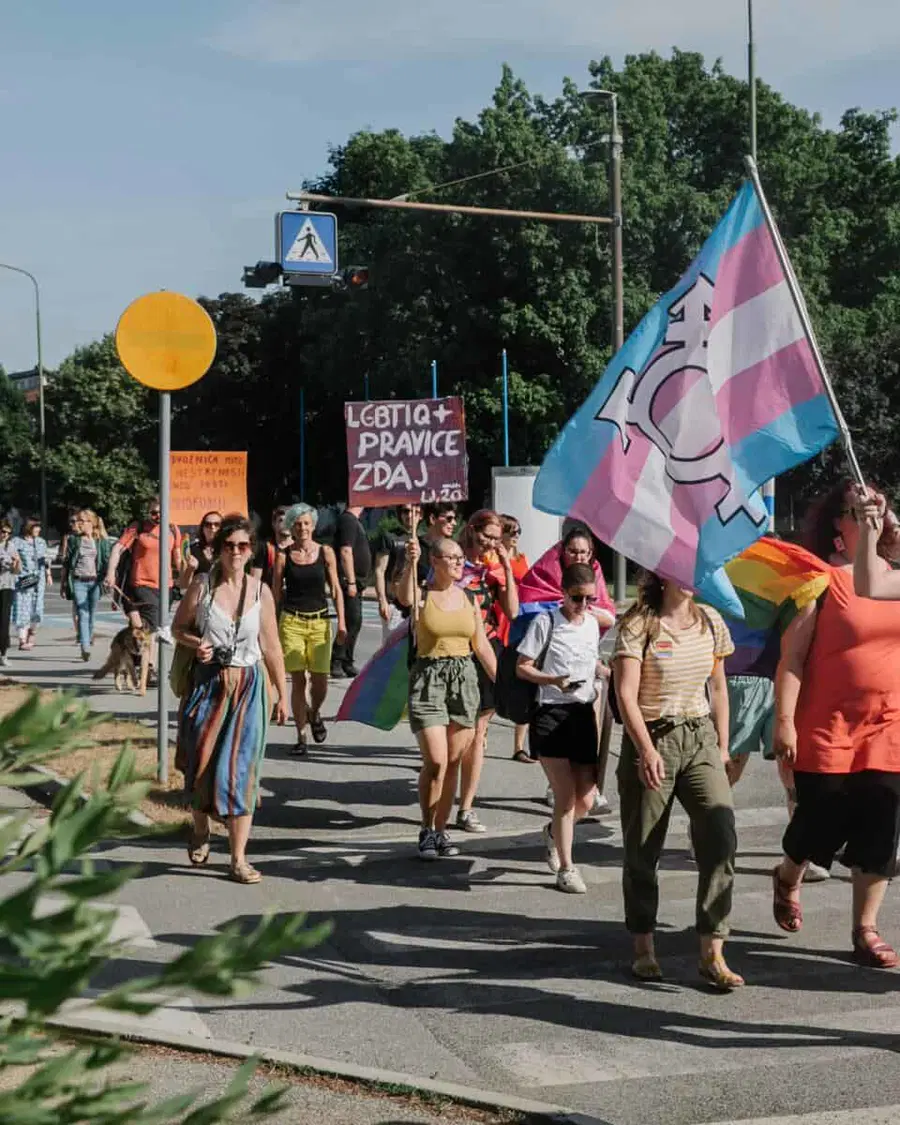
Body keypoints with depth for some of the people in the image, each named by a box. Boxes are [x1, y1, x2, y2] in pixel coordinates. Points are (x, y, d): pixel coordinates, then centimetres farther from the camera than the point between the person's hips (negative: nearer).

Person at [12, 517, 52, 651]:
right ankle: (23, 640, -6)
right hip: (23, 580, -4)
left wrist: (48, 575, 19)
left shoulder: (41, 542, 14)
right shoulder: (16, 542, -1)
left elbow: (46, 559, 21)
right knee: (22, 609, -7)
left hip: (38, 579, 4)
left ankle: (32, 632, 29)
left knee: (36, 609, 2)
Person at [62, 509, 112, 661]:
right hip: (78, 581, -1)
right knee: (82, 615, -11)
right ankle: (85, 648, -17)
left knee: (91, 615, 8)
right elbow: (66, 562, 9)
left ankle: (88, 639, 26)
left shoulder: (101, 541, 6)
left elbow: (108, 562, 8)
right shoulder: (73, 540, 6)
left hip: (95, 581, 1)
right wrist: (63, 582, 7)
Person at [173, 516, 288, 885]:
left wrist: (282, 695, 9)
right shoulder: (202, 585, -1)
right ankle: (200, 831, 35)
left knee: (242, 769, -3)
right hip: (209, 683, 0)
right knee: (202, 762, 5)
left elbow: (271, 647, 9)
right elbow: (178, 627, 10)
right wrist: (196, 643, -12)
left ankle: (238, 858, 3)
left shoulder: (260, 591, 2)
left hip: (249, 686, 0)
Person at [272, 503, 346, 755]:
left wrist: (341, 621, 0)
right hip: (291, 622, -1)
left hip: (320, 621, 1)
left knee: (320, 680, -2)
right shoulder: (283, 556, 2)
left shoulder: (325, 552, 4)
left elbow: (336, 589, 7)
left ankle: (314, 714, 31)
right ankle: (301, 737, 7)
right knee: (298, 680, -2)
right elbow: (275, 593, 7)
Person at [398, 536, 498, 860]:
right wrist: (411, 563, -43)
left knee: (453, 762, 8)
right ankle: (427, 830, 7)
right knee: (435, 761, -10)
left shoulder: (468, 598, 9)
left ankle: (441, 830, 20)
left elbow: (481, 645, 13)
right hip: (428, 678, -4)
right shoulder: (422, 594, -4)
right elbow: (405, 598, -30)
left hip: (465, 678, 5)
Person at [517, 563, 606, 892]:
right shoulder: (546, 622, -6)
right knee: (566, 794, -9)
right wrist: (552, 680, -22)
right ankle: (566, 868, 5)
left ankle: (553, 832, 36)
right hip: (551, 715, -5)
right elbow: (521, 668, -5)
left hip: (584, 714, 5)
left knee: (585, 800, 4)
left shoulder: (592, 624, 11)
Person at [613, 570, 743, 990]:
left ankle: (712, 954, -7)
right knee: (643, 849, 4)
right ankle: (644, 948, 20)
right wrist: (647, 750, -21)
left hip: (700, 738, 4)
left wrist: (722, 746, 13)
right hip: (650, 738, -4)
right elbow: (626, 694, -14)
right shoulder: (638, 624, -8)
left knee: (721, 837, -12)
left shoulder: (710, 621, 7)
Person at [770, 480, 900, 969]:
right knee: (822, 827, 5)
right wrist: (784, 721, -13)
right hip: (828, 730, -4)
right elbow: (791, 655, -8)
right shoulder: (821, 577, -6)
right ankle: (787, 879, 37)